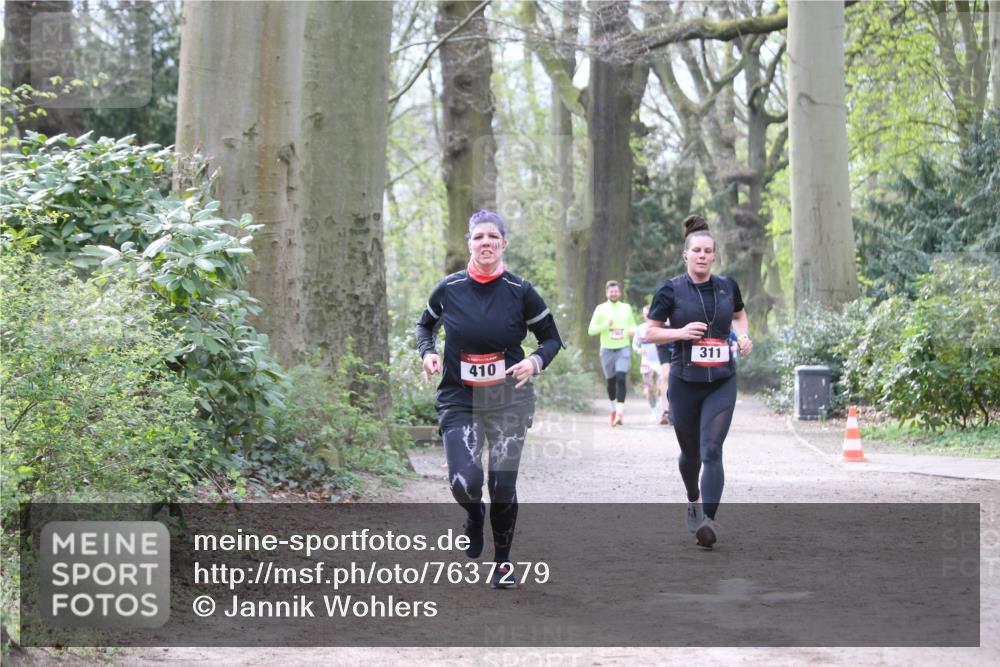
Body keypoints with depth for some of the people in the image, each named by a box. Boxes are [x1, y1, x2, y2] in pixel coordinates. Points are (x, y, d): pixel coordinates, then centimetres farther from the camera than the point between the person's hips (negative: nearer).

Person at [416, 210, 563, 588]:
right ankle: (474, 515, 22)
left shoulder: (520, 291, -5)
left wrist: (535, 362, -14)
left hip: (509, 401, 0)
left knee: (503, 486, -1)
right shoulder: (449, 289, -2)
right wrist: (427, 352, -3)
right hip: (459, 400, 0)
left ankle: (502, 561, 23)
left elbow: (552, 338, 6)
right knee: (464, 483, -16)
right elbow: (425, 325, 17)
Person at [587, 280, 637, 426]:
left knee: (621, 378, -16)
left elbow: (632, 324, 24)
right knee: (611, 381, 7)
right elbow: (591, 330, -1)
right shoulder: (601, 309, 3)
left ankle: (620, 413, -21)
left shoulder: (626, 308, 10)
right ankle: (613, 409, 29)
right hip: (607, 349, 0)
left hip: (623, 348, 0)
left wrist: (632, 330, 1)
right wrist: (606, 325, -16)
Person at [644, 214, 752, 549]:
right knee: (690, 452, 15)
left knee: (712, 451, -14)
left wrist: (743, 335, 4)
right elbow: (650, 332, 0)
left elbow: (740, 314, 25)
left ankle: (708, 521, -21)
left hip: (722, 383, 0)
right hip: (685, 383, 0)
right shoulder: (671, 290, -4)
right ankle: (693, 501, 45)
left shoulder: (727, 286, 4)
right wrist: (680, 332, -17)